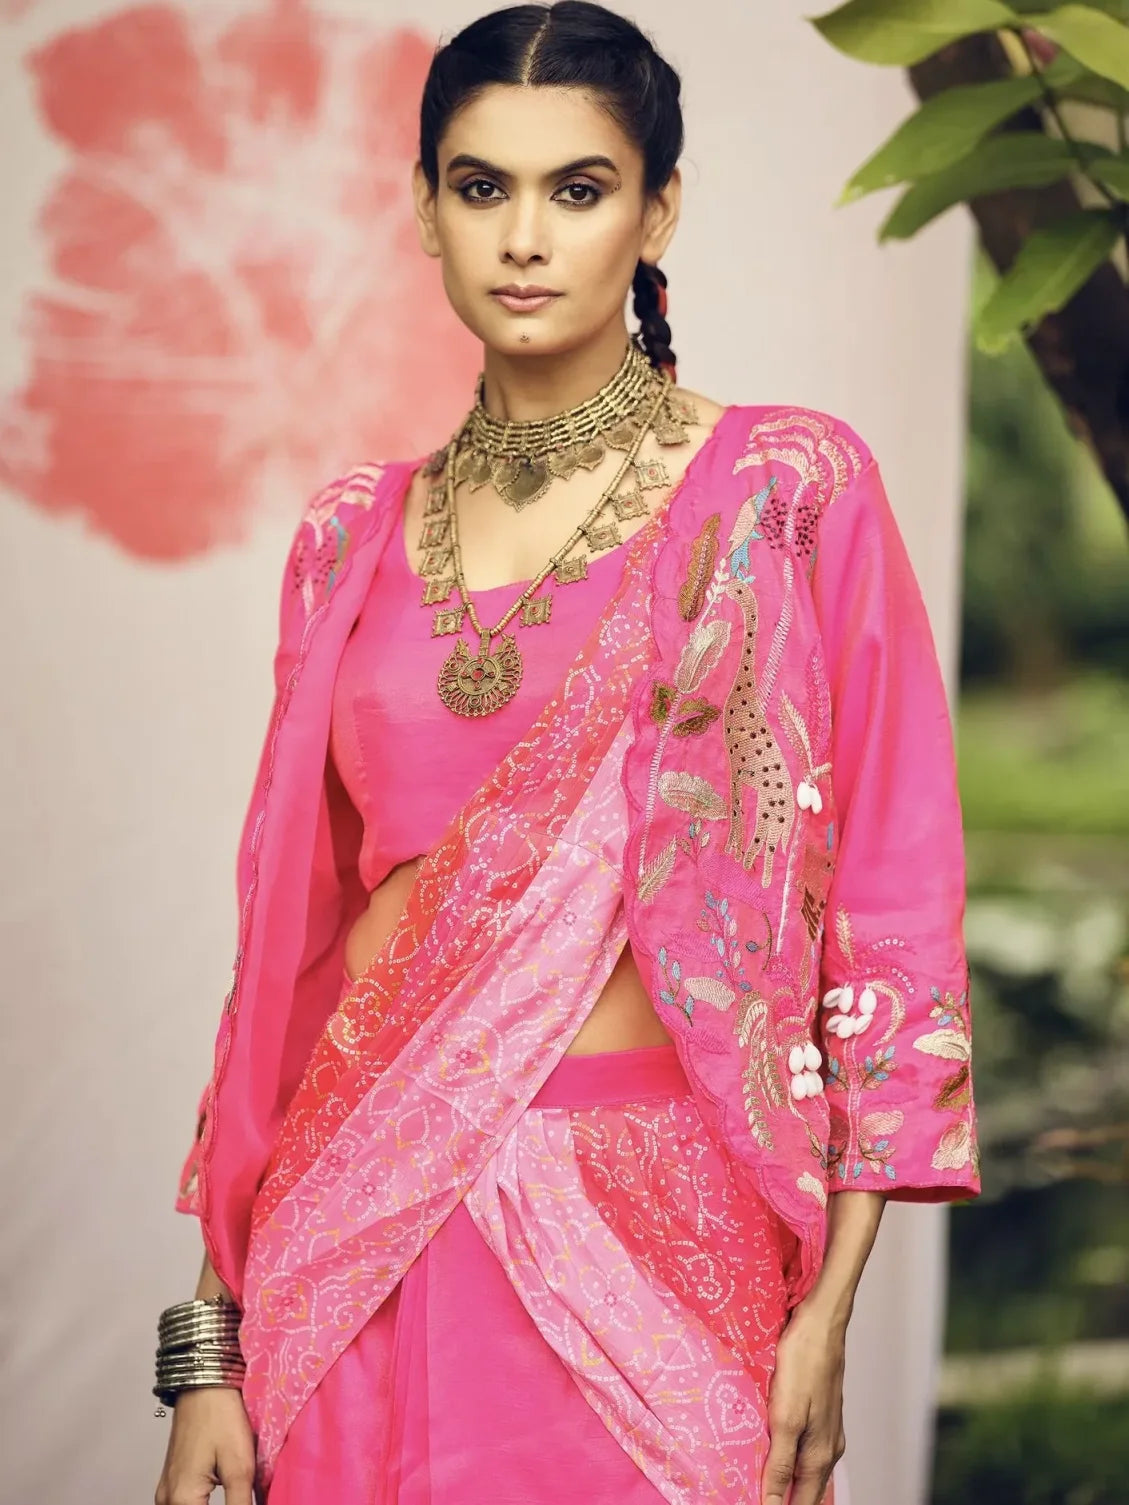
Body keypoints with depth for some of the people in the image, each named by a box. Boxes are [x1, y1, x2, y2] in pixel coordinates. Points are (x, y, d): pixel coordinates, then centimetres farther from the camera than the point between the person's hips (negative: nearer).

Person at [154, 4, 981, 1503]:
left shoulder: (789, 493, -3)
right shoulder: (356, 536, 7)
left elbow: (889, 911, -4)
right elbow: (286, 935, 7)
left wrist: (829, 1312, -10)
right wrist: (212, 1342, 3)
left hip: (658, 1232, -3)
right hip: (366, 1243, 3)